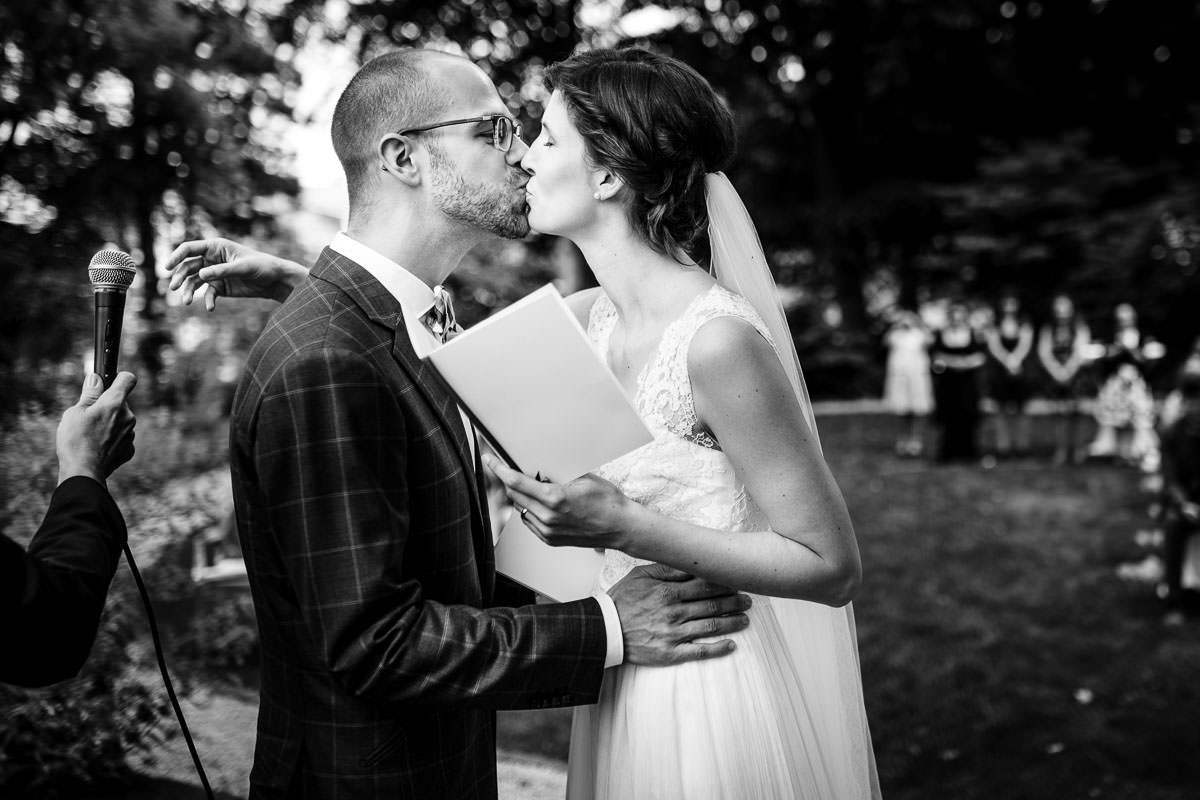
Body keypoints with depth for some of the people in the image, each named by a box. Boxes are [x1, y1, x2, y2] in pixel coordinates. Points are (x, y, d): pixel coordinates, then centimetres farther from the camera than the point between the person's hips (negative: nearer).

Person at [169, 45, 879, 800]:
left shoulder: (718, 340, -24)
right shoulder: (597, 316, 0)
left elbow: (834, 565, -21)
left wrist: (625, 528, -27)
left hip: (725, 700, -7)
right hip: (635, 683, 7)